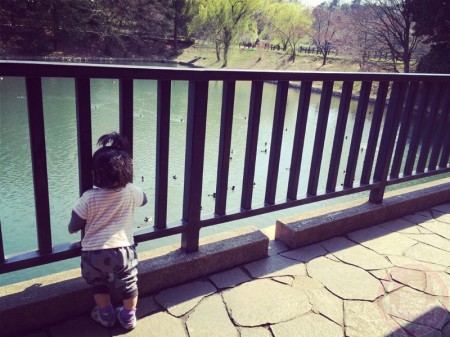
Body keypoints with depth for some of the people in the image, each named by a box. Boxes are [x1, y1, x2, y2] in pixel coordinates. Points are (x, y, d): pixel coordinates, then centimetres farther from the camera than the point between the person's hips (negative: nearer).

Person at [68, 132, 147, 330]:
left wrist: (72, 228, 17)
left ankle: (106, 315, 39)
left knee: (98, 284, 27)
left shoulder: (89, 198, -14)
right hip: (124, 250, 1)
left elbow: (74, 226, -7)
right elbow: (144, 200, 15)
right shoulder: (131, 192, -9)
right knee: (129, 284, 23)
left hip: (95, 253, -1)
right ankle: (129, 317, 35)